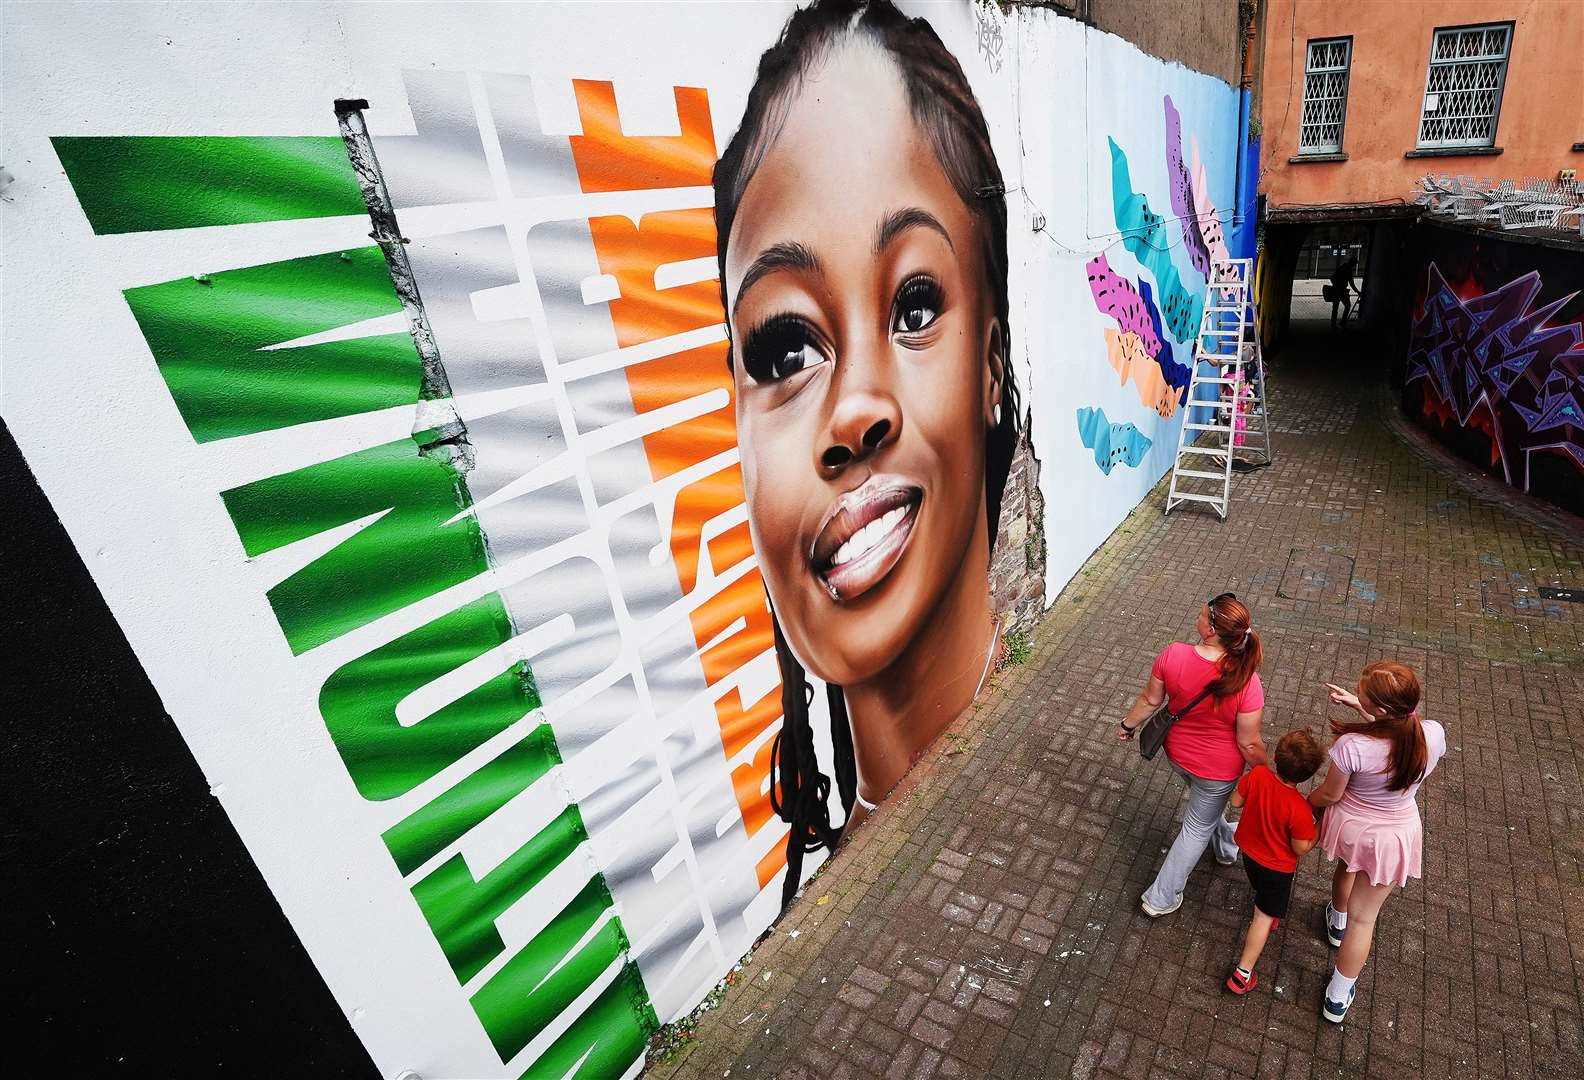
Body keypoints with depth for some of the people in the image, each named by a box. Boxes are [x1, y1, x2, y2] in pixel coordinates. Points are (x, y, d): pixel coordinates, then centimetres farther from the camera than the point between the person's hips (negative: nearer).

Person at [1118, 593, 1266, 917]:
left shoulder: (1173, 654, -28)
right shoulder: (1246, 683, -33)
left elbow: (1150, 699, -11)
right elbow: (1249, 744, -21)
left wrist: (1128, 725, 8)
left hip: (1177, 751, 3)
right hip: (1218, 768, -3)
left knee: (1205, 803, 35)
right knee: (1198, 827, 21)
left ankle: (1226, 847, 64)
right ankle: (1161, 898, 33)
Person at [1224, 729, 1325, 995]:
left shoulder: (1257, 774, -25)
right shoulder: (1299, 809, -36)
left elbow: (1236, 802, -8)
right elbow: (1301, 849, -20)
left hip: (1248, 850, 4)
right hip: (1277, 867, -4)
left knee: (1262, 891, 34)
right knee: (1264, 916, 11)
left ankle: (1269, 916, 63)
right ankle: (1242, 974, 17)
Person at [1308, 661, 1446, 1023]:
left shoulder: (1352, 746, -35)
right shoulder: (1433, 735, -26)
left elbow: (1330, 794, -17)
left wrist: (1306, 802, 3)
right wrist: (1361, 707, -3)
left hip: (1350, 826, -1)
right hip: (1394, 835, 1)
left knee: (1345, 869, 35)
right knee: (1364, 916, 17)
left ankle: (1337, 922, 67)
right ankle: (1338, 998, 33)